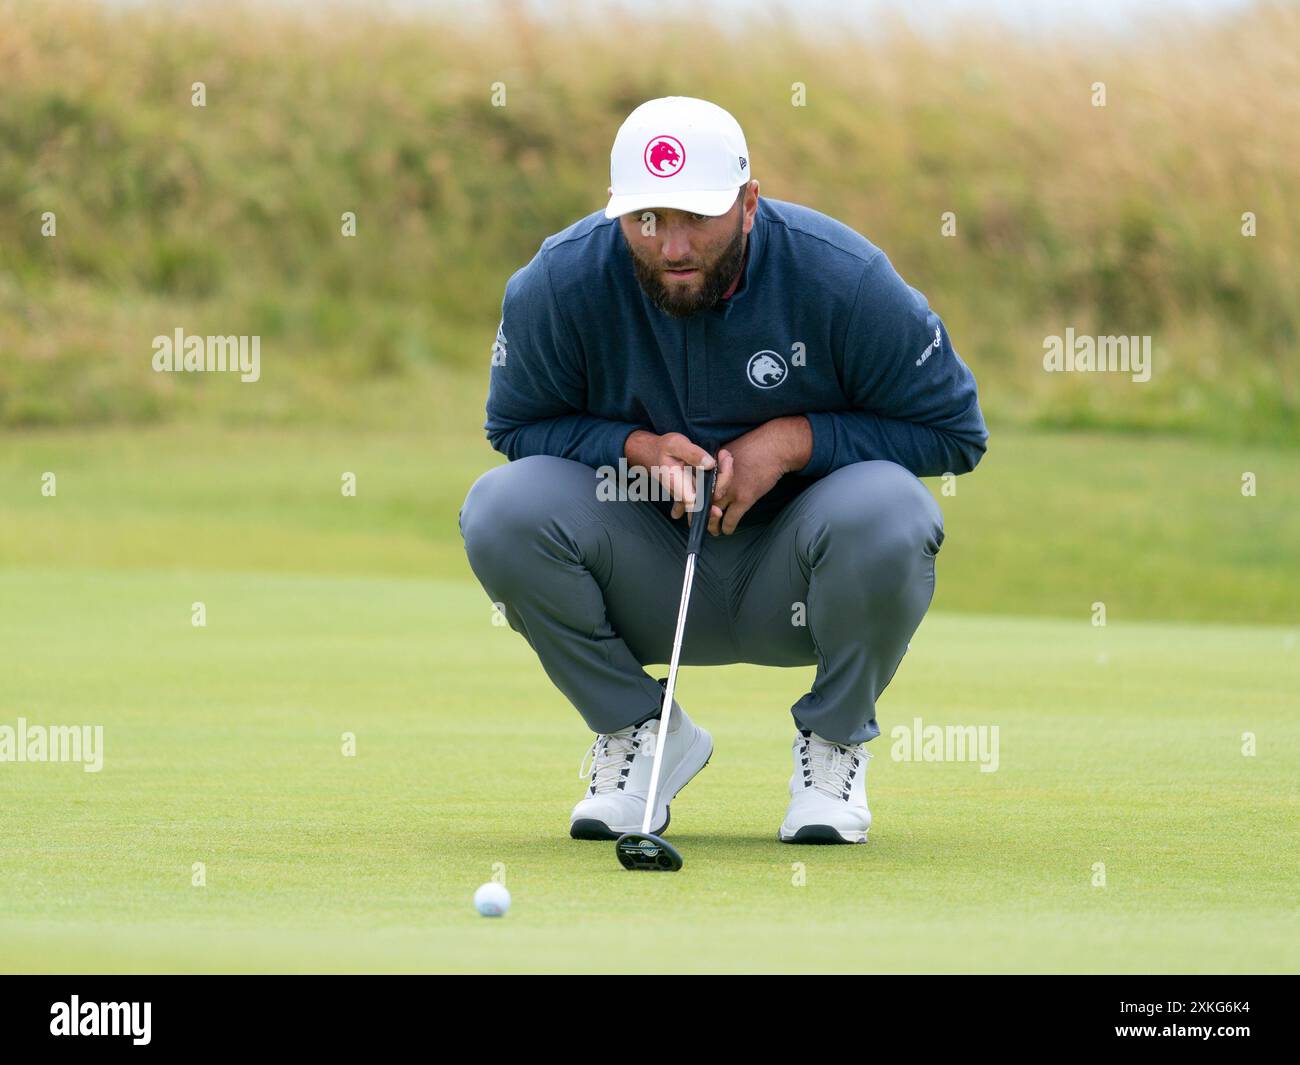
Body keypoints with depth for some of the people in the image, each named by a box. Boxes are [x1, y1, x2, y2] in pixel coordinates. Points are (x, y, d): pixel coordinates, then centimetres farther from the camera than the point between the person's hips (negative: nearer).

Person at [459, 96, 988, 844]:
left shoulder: (845, 278, -17)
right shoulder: (558, 284, -13)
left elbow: (956, 432, -8)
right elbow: (517, 425, 2)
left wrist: (800, 440, -21)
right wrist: (635, 445, -18)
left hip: (795, 579, -1)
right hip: (644, 579, 1)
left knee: (886, 512, -34)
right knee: (503, 509, -26)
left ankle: (836, 739, -4)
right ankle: (640, 733, -2)